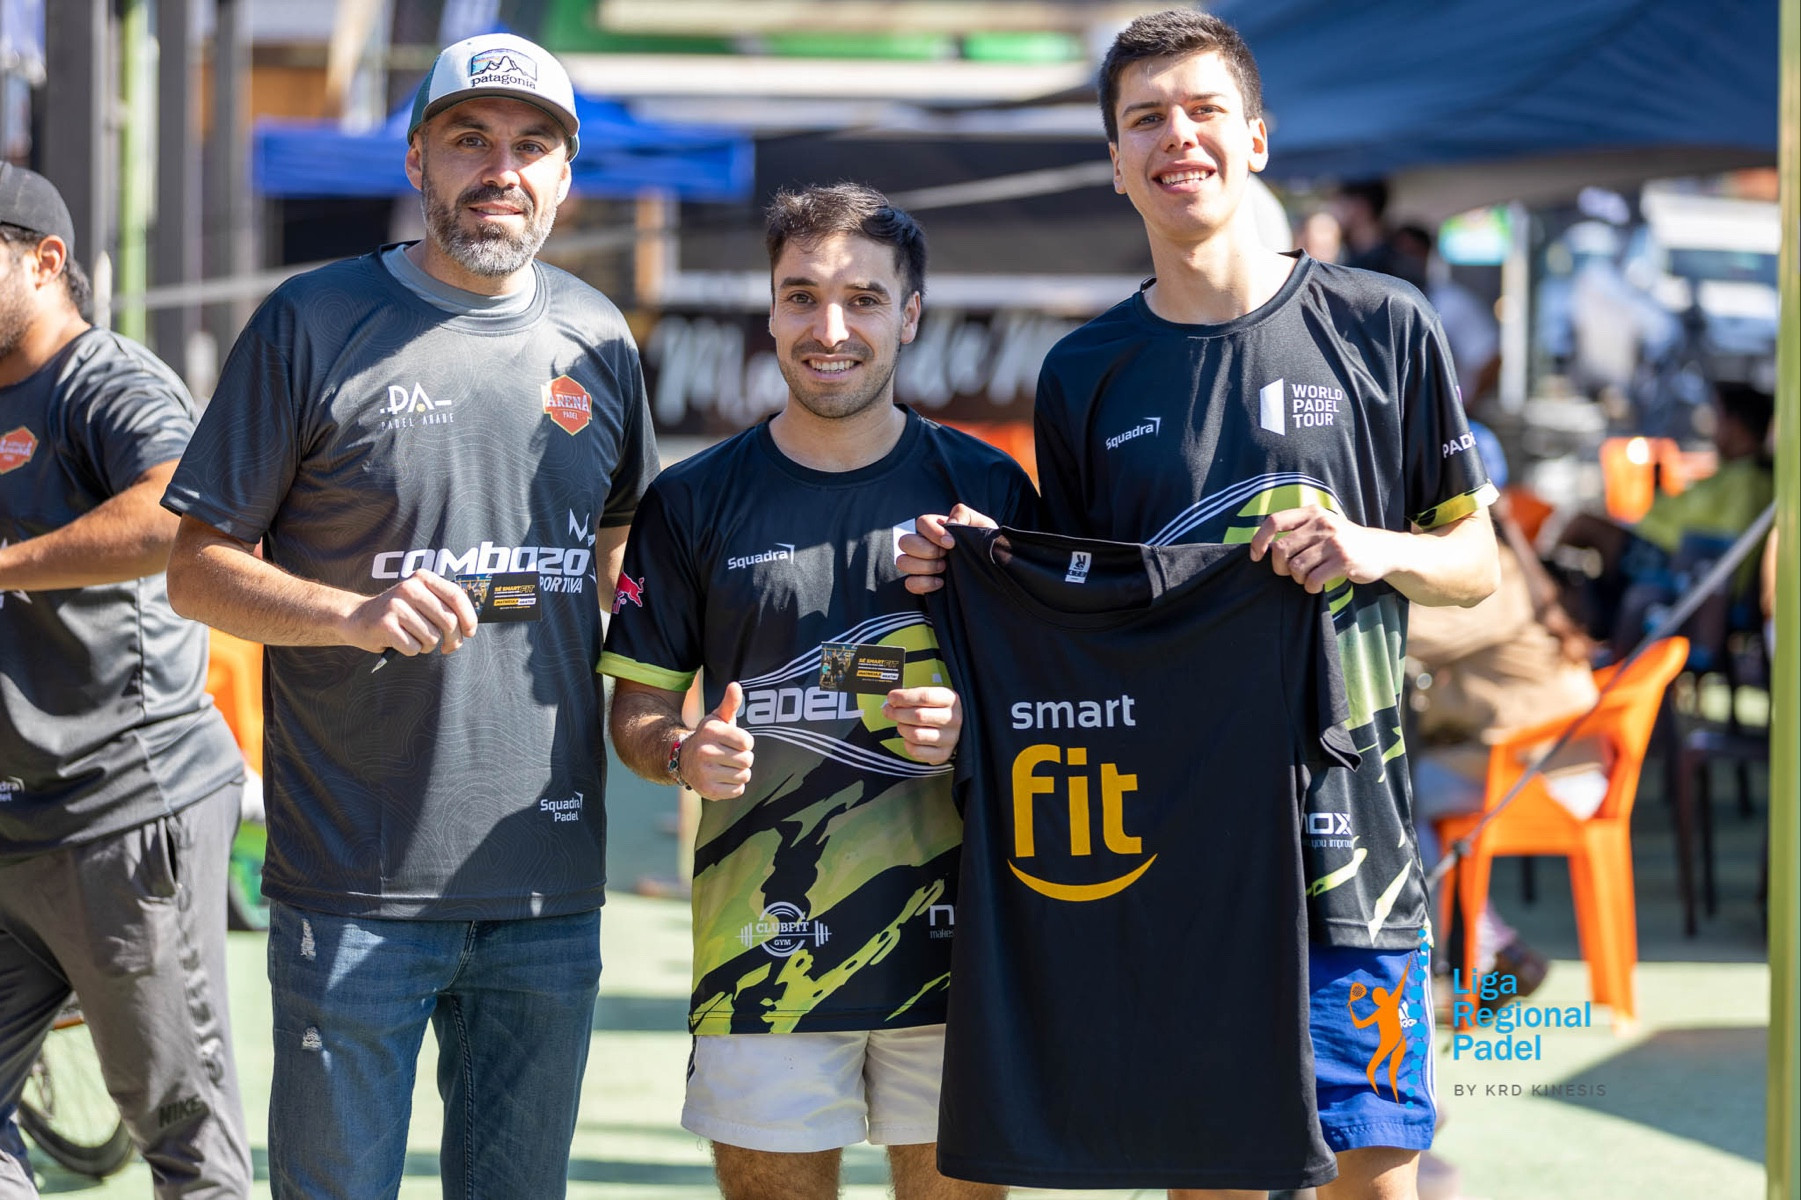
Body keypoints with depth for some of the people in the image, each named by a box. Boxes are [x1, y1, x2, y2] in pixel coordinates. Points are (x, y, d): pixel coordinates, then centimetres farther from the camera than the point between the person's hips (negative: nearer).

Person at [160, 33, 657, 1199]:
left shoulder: (597, 339, 11)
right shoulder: (314, 322, -3)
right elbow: (197, 570, -3)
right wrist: (353, 612, -19)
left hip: (549, 883, 4)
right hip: (358, 880, -4)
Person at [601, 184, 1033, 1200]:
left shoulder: (988, 489, 5)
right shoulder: (695, 503, 5)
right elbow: (637, 708, 9)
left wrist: (974, 729, -12)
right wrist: (687, 755, -12)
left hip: (952, 936, 0)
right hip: (762, 951, 0)